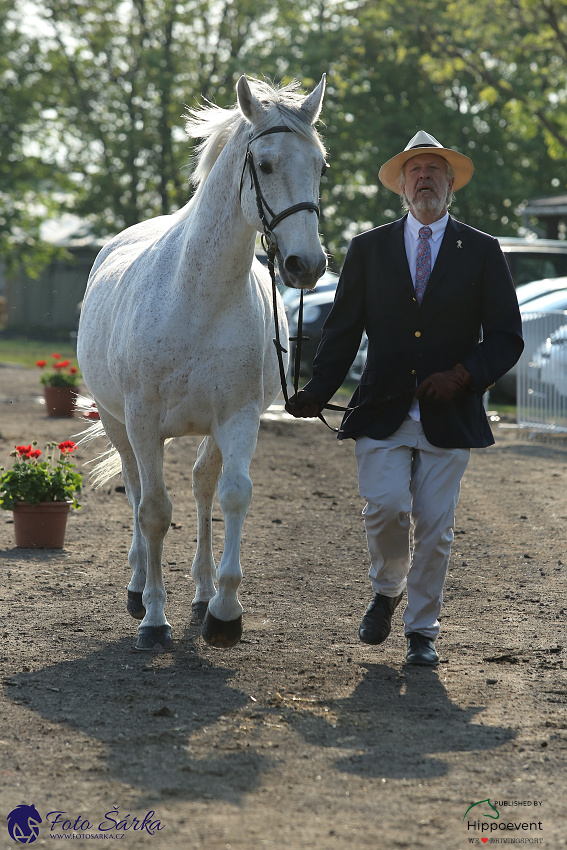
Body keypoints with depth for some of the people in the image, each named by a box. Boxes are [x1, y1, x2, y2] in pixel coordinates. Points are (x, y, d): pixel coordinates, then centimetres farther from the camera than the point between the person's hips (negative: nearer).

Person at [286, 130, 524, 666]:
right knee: (386, 506, -16)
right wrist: (318, 392, -7)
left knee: (434, 527, -1)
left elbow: (506, 336, 4)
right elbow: (342, 331, 7)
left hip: (449, 416, 0)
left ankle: (421, 630, 16)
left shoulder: (482, 252, 6)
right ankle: (386, 591, 14)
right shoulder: (368, 249, 9)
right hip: (383, 414, 0)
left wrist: (464, 375, -13)